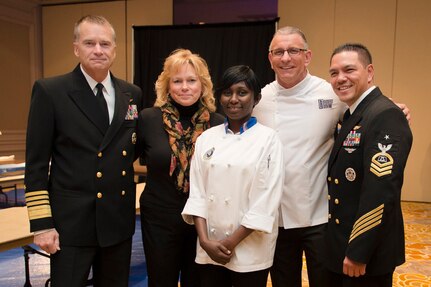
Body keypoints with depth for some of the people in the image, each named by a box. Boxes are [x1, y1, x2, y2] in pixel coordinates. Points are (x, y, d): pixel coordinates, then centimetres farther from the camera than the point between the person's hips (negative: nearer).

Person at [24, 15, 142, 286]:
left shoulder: (132, 94, 6)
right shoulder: (49, 91, -6)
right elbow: (37, 163, -7)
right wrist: (42, 224, -10)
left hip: (119, 221, 4)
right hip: (71, 222, -4)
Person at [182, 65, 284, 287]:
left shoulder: (268, 139, -7)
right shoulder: (206, 138, 3)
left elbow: (267, 200, -11)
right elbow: (196, 192, 2)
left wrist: (231, 242, -10)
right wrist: (205, 240, -7)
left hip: (250, 250, -3)